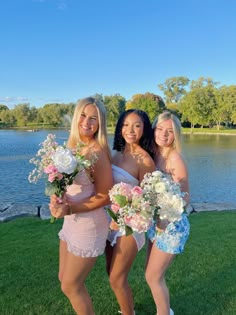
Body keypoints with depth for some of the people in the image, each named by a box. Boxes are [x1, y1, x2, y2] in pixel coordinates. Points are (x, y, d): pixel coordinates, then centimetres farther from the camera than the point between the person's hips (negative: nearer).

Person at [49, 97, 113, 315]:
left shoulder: (98, 152, -22)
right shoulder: (72, 146, 1)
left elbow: (105, 197, -17)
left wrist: (69, 209, -21)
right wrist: (57, 199, -11)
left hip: (89, 225, -7)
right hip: (71, 222, 8)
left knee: (70, 286, 10)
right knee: (65, 279, 22)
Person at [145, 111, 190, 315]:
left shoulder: (175, 158, -18)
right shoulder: (153, 155, 3)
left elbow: (186, 198, -16)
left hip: (172, 225, -7)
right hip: (156, 222, 7)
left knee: (153, 277, 5)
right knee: (154, 273, 20)